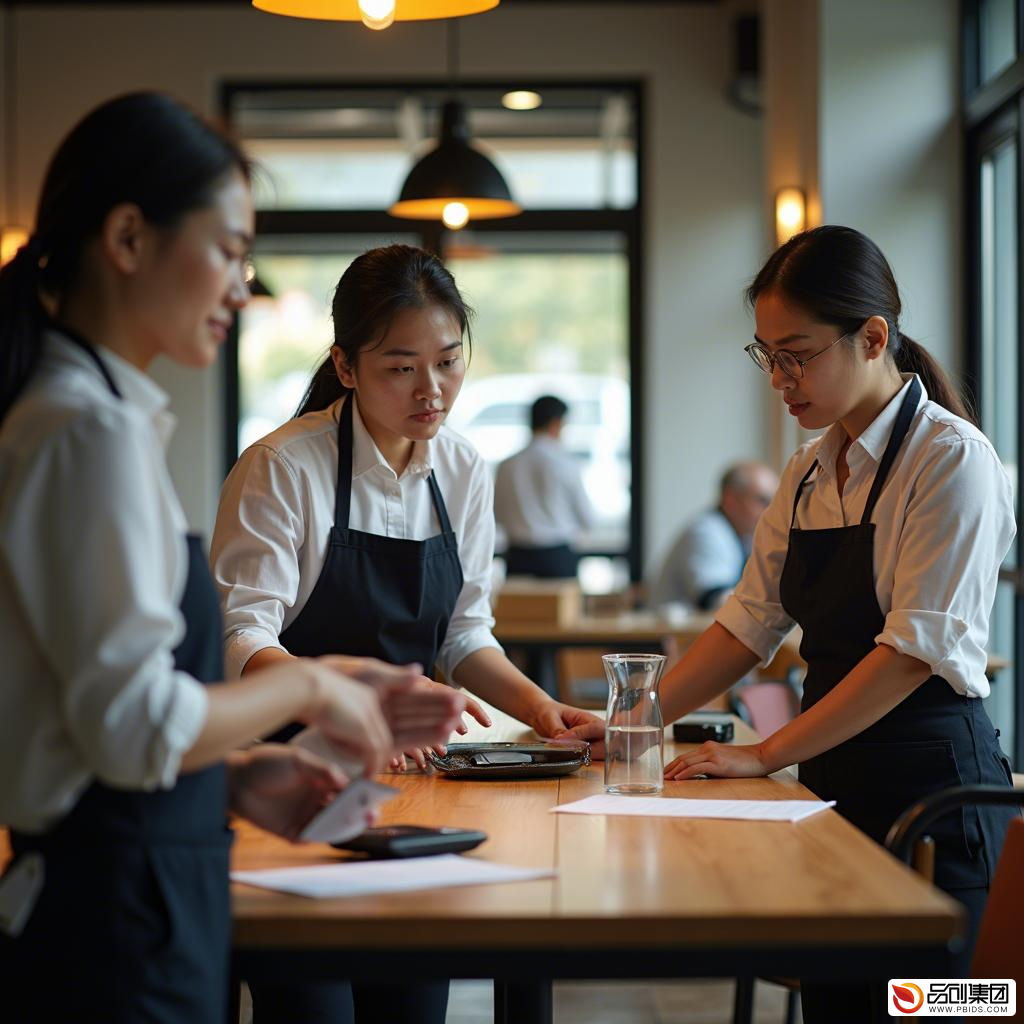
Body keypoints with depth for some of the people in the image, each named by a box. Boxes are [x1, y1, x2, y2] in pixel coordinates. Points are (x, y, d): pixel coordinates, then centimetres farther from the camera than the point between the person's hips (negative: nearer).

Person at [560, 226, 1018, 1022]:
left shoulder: (951, 457, -12)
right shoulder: (811, 471, 11)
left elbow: (916, 647, -19)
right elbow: (750, 622, 12)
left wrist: (768, 754, -19)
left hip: (927, 780, -7)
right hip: (834, 777, 7)